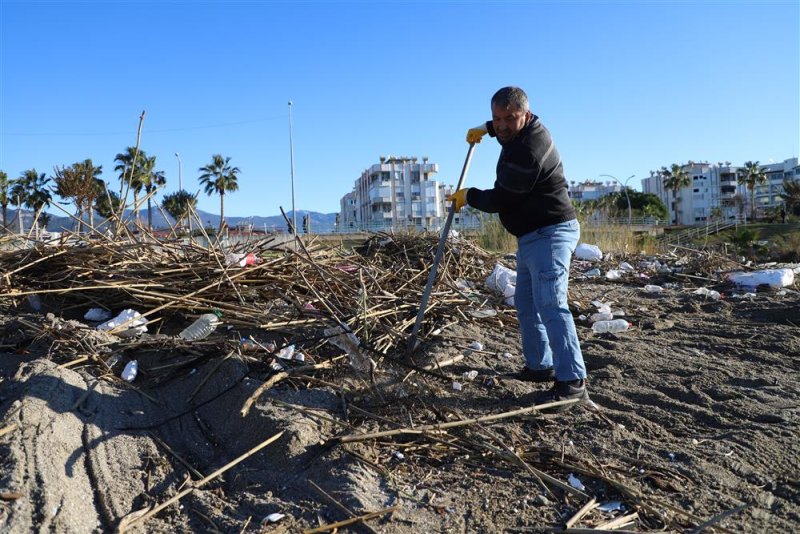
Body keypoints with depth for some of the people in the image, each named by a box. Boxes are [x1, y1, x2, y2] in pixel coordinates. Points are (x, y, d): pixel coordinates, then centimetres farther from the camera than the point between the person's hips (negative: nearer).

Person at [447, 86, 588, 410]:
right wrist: (486, 128, 27)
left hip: (549, 234, -11)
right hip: (532, 236, 11)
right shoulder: (525, 130, 10)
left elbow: (498, 200, -17)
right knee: (527, 304, 13)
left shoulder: (526, 151, -23)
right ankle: (540, 365, 21)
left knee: (549, 304, -18)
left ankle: (572, 382, -17)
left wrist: (468, 196, -1)